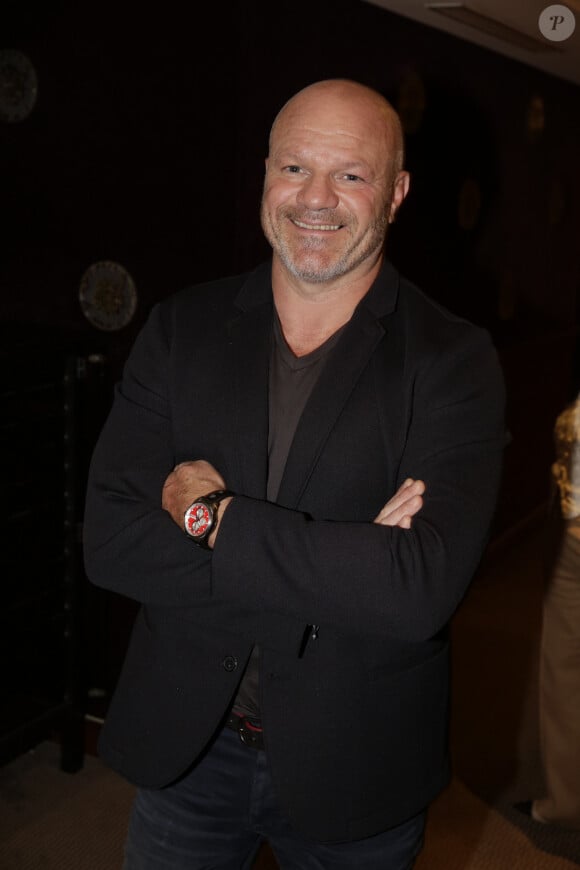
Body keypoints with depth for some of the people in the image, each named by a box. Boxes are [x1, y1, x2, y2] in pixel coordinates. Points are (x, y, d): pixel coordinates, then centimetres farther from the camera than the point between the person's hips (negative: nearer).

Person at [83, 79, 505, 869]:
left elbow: (420, 591, -25)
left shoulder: (453, 361, -13)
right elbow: (108, 539, -13)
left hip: (353, 769, -1)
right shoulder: (182, 328, -4)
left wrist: (209, 513, -19)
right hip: (182, 744, 2)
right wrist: (337, 563, -22)